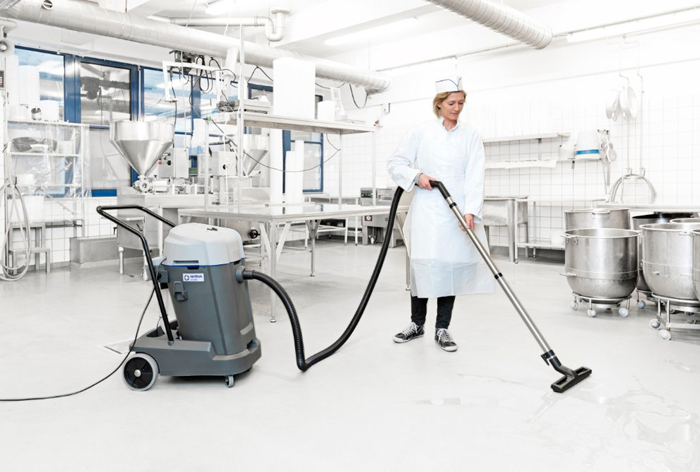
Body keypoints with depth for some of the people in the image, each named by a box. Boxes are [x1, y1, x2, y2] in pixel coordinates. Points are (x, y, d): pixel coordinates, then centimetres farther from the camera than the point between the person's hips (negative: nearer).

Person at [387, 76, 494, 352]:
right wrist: (417, 176, -12)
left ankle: (442, 329, 15)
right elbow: (395, 164, 7)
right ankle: (417, 323, 19)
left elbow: (475, 177, -5)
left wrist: (471, 211, -18)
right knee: (423, 264, -1)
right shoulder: (420, 133, 4)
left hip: (457, 211, 1)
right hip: (426, 208, -1)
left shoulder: (471, 137, 6)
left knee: (452, 265, 2)